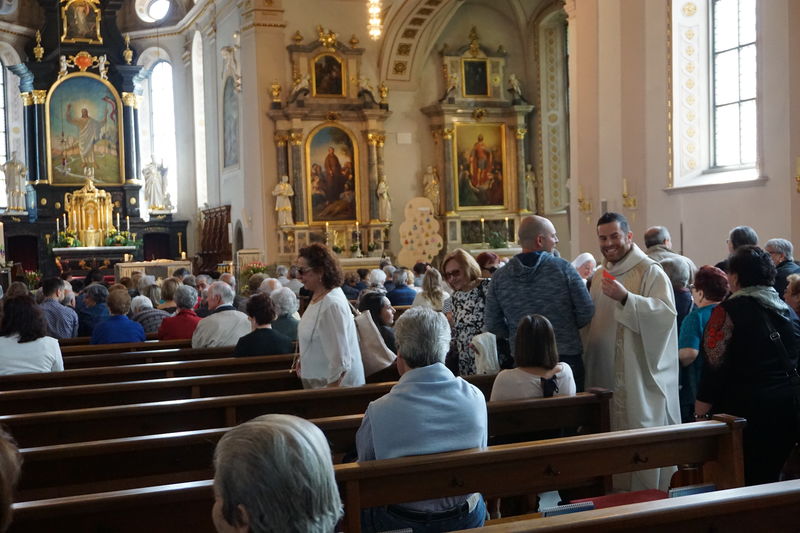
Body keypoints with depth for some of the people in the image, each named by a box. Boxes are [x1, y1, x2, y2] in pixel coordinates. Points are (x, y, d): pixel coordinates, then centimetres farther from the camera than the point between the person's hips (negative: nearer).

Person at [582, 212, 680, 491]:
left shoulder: (649, 271, -7)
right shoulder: (599, 275, 15)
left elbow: (667, 312, -21)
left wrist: (625, 298, -29)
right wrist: (587, 359, 15)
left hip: (640, 373, -6)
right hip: (606, 372, 7)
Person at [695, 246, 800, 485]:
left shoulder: (729, 311, -11)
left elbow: (714, 365, -15)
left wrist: (701, 410, -10)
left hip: (746, 409, -6)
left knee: (743, 482, 1)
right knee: (770, 479, 15)